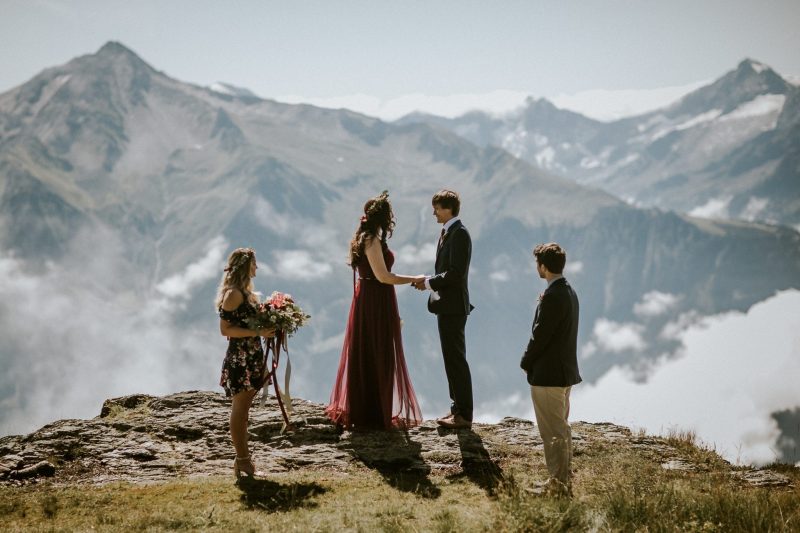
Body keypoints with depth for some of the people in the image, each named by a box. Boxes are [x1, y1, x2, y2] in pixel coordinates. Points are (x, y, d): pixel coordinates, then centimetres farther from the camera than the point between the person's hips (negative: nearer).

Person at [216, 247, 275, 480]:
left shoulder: (246, 292, 14)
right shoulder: (233, 294, -15)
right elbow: (225, 329, -19)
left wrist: (268, 326, 10)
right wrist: (258, 332, -22)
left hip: (251, 356, 9)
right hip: (239, 358, -9)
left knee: (243, 408, 13)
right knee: (239, 409, -3)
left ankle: (243, 458, 18)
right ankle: (242, 460, 2)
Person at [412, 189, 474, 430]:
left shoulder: (459, 234, -16)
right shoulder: (447, 232, 15)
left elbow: (456, 273, -22)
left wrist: (429, 282, -15)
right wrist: (429, 282, 5)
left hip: (453, 306, -10)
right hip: (446, 305, 10)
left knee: (456, 359, -6)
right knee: (452, 358, 15)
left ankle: (464, 415, -1)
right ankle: (457, 408, 23)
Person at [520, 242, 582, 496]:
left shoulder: (552, 296, -21)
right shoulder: (569, 292, 10)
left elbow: (540, 335, -18)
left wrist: (526, 362, -7)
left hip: (548, 375, -10)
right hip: (565, 372, 10)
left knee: (554, 432, -3)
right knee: (561, 429, 18)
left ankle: (558, 483, 2)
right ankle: (564, 480, 26)